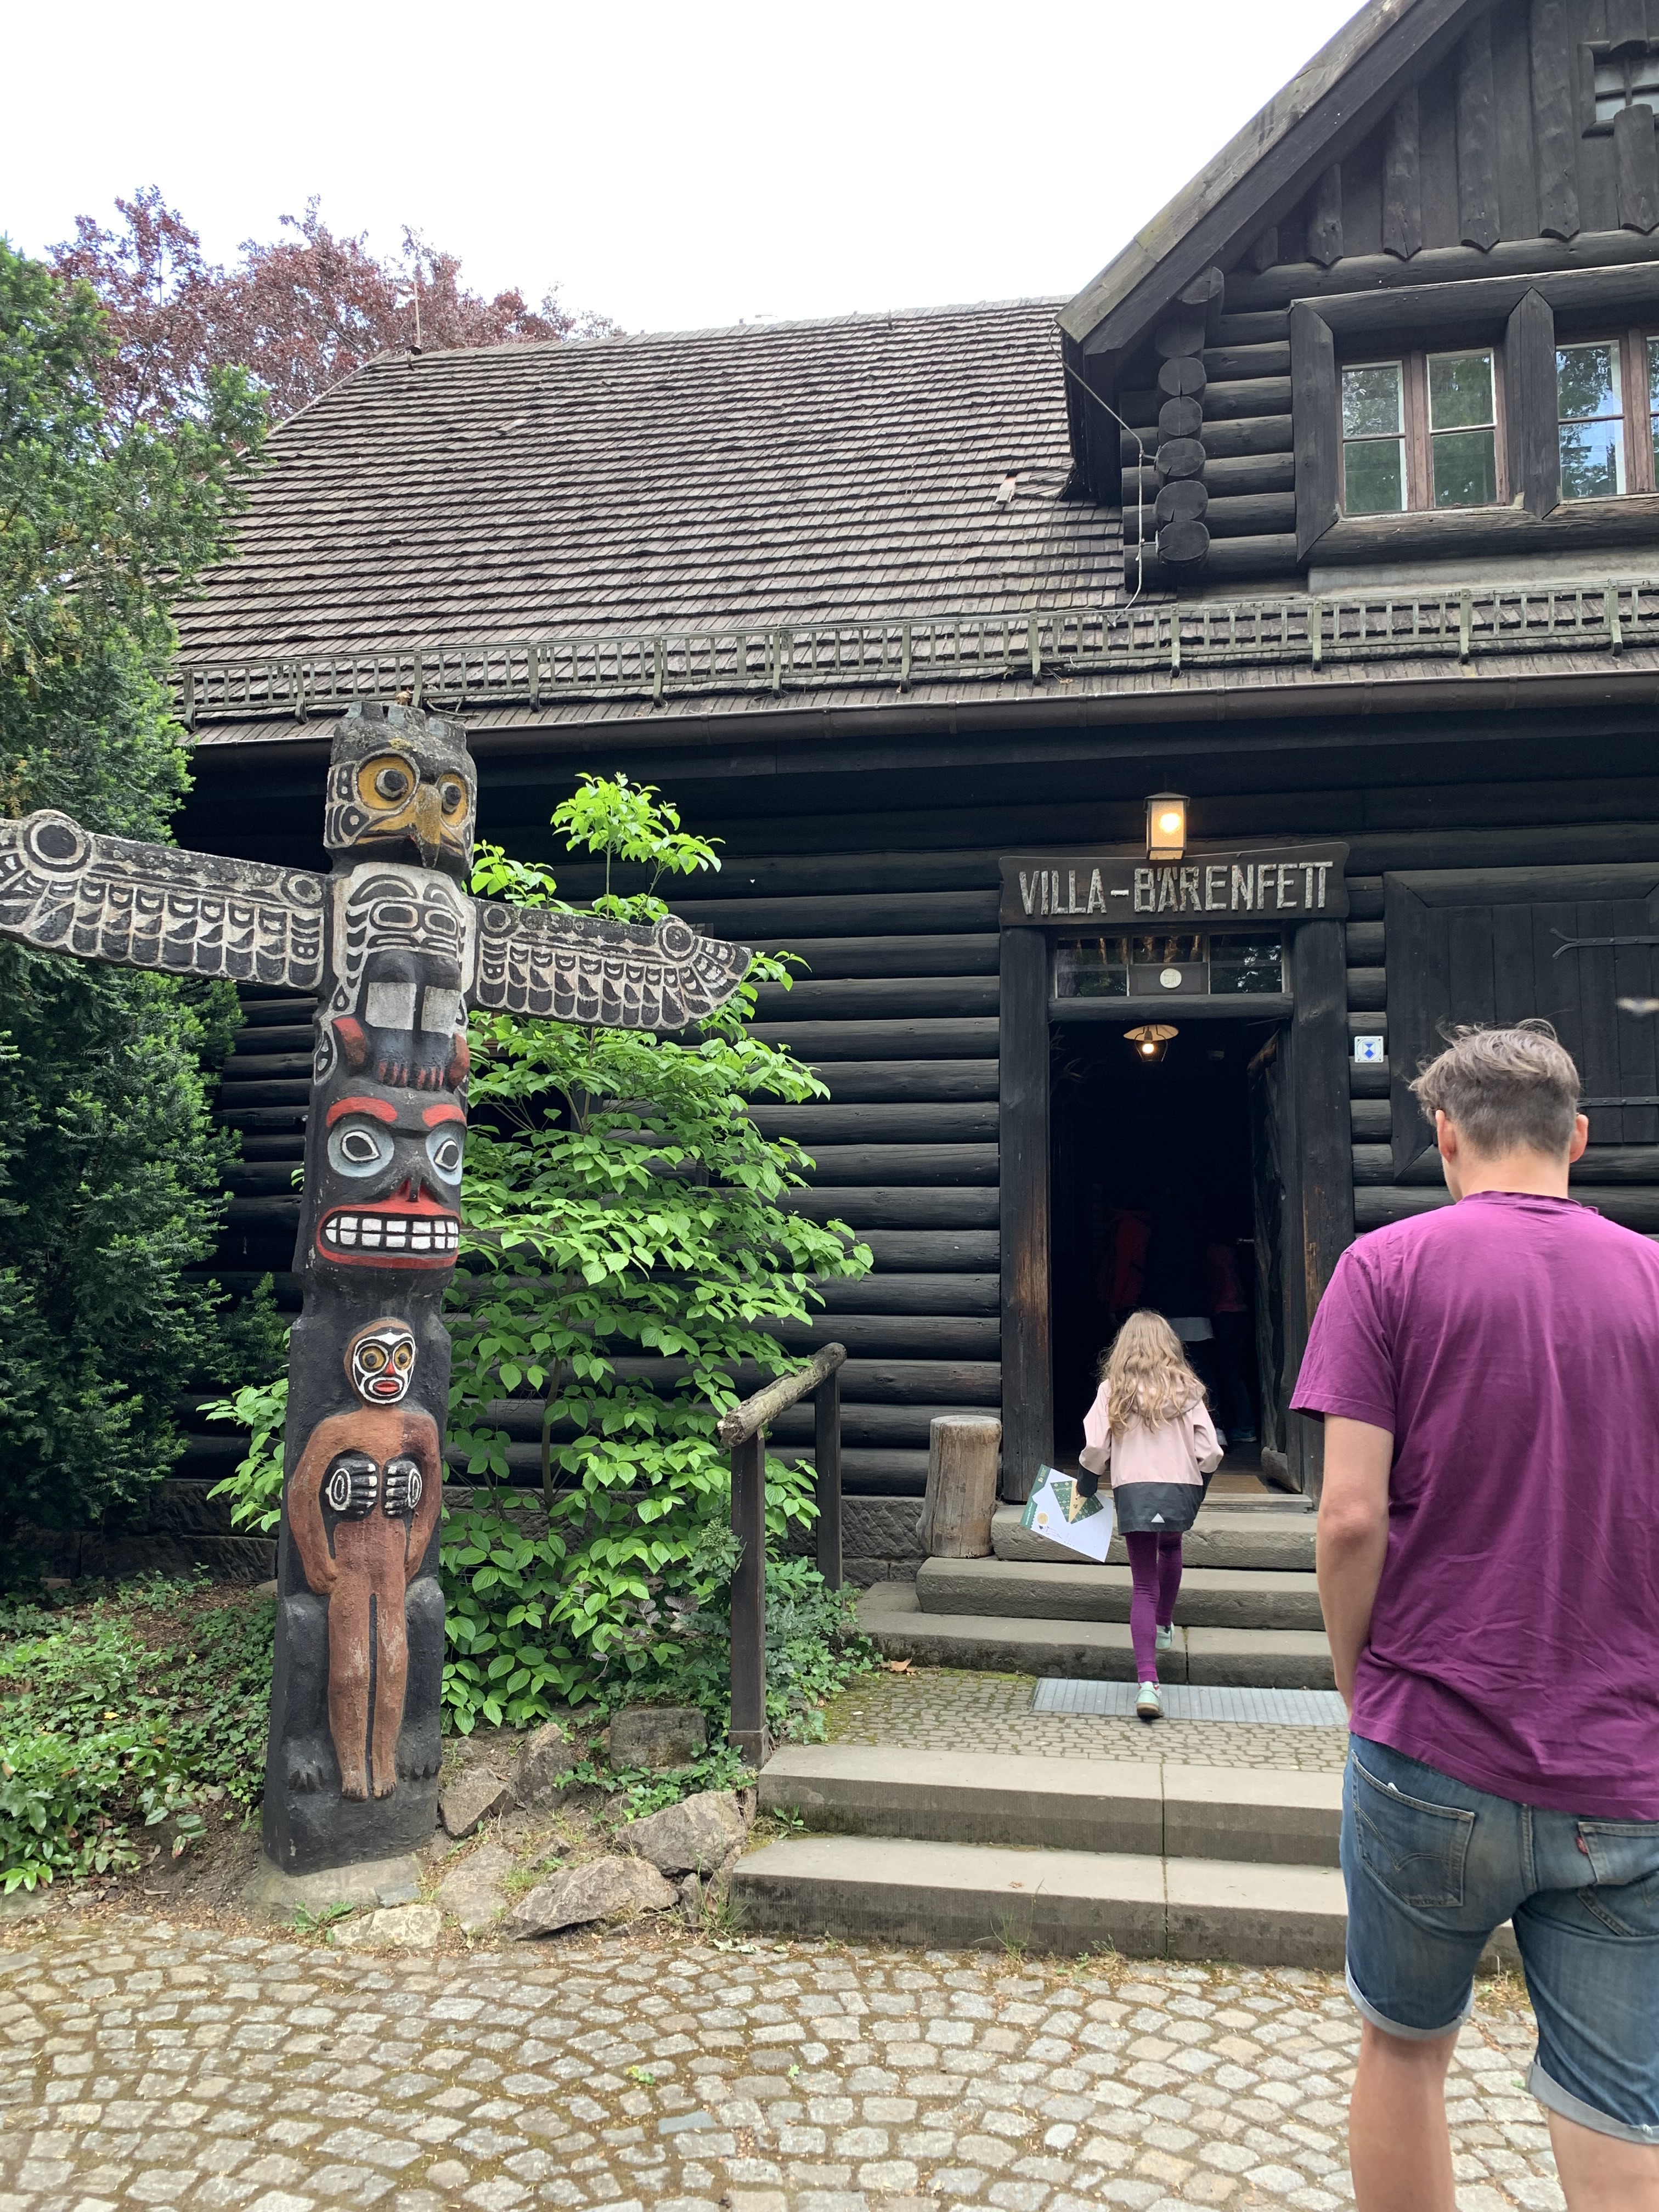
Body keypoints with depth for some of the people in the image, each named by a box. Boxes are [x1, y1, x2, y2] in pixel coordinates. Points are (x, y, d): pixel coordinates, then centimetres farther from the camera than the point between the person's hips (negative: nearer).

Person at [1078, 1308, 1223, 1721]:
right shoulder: (1186, 1389, 2)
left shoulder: (1112, 1389, 0)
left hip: (1133, 1490, -2)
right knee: (1170, 1547, 33)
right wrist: (1198, 1490, 14)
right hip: (1180, 1489, 2)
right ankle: (1163, 1628, 49)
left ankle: (1147, 1680, -13)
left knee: (1144, 1585, 1)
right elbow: (1210, 1452, -3)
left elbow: (1095, 1448, -8)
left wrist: (1086, 1485, 10)